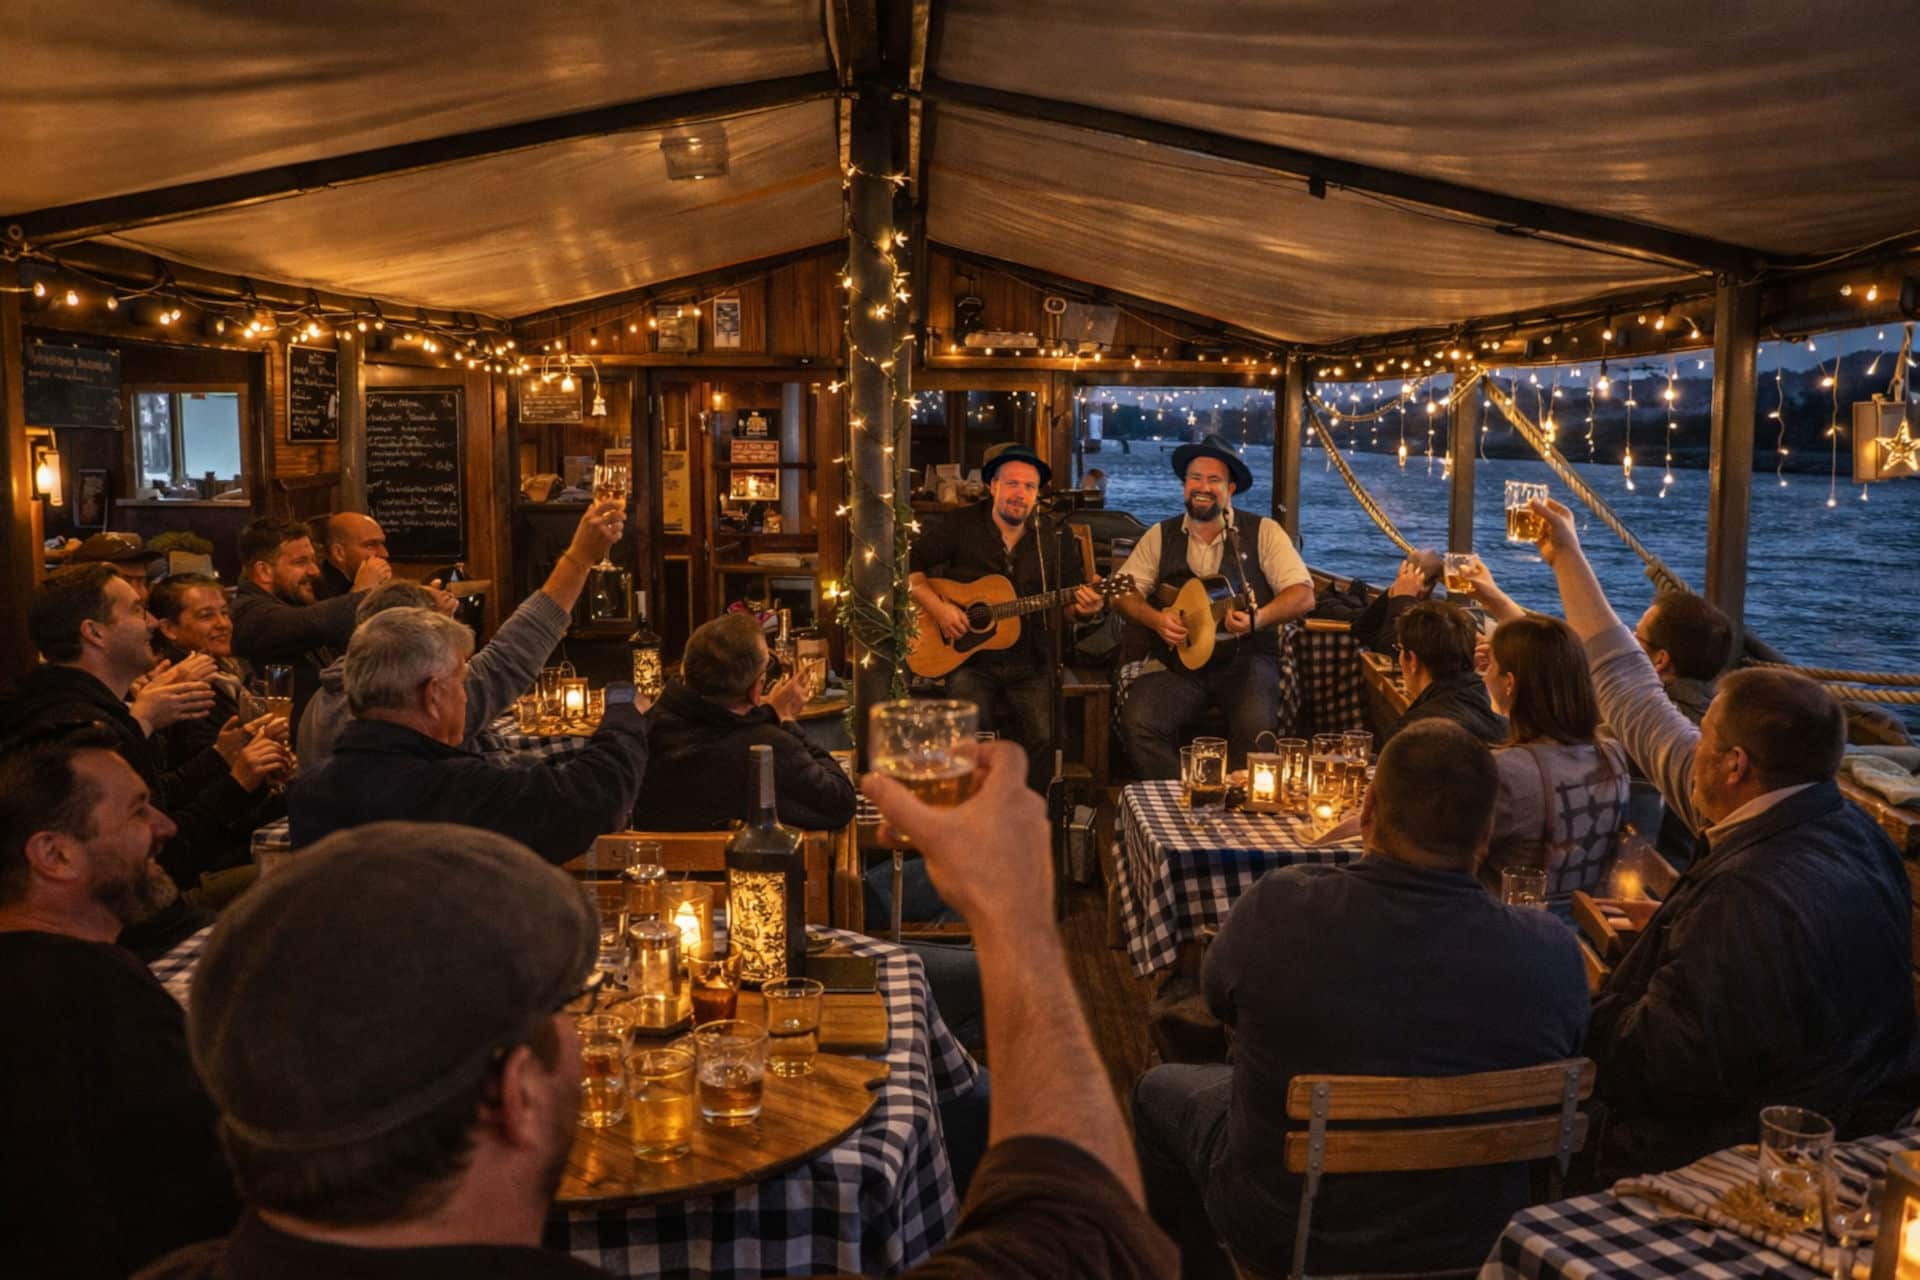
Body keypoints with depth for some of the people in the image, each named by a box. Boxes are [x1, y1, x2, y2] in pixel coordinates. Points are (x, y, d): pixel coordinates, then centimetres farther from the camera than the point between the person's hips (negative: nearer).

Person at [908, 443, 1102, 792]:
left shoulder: (1054, 539, 6)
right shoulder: (959, 526, 0)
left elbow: (1070, 604, 9)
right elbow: (907, 566, -2)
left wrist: (1084, 607, -14)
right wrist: (938, 607, -15)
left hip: (1029, 665, 2)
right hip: (967, 659, -2)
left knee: (1040, 742, -10)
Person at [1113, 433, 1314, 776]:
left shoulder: (1262, 532, 4)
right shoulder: (1161, 536, 11)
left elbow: (1303, 596, -4)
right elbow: (1124, 591, 8)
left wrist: (1257, 619, -22)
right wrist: (1155, 619, -12)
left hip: (1246, 657, -2)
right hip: (1178, 658, 2)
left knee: (1255, 726, -31)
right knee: (1137, 721, -25)